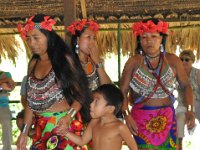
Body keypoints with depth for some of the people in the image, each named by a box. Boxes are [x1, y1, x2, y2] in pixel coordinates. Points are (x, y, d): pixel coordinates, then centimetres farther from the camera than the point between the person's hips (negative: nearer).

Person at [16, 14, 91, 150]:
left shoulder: (64, 59, -6)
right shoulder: (33, 64, 9)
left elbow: (80, 94, -8)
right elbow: (30, 101, 11)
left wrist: (69, 117, -23)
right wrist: (24, 131, 7)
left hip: (64, 124, -5)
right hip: (41, 127, 5)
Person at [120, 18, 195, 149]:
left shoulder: (173, 60, 0)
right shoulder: (133, 62, -6)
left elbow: (186, 85, 6)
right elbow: (123, 91, -6)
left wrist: (190, 110, -8)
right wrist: (126, 115, -20)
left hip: (167, 119, 2)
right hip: (140, 119, -2)